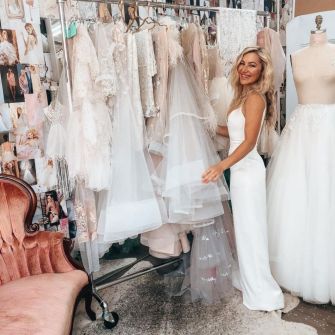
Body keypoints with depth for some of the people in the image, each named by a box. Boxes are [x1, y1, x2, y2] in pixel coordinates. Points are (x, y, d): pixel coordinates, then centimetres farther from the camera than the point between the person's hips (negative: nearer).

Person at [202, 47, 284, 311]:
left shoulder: (255, 98, -15)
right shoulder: (244, 95, 13)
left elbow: (249, 142, -23)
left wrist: (221, 166, -33)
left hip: (247, 169, -10)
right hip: (241, 168, 10)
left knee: (250, 228, 0)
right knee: (245, 227, 18)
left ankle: (262, 292, 14)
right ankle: (251, 281, 34)